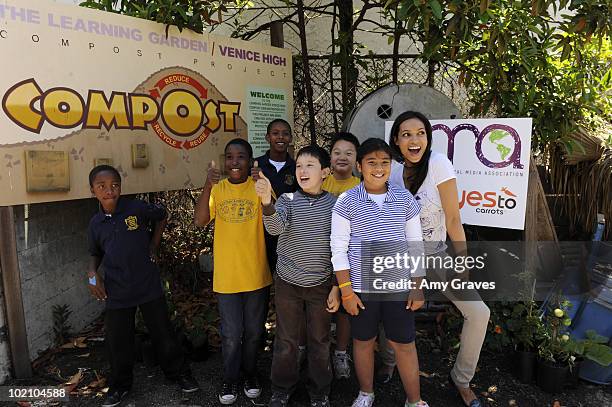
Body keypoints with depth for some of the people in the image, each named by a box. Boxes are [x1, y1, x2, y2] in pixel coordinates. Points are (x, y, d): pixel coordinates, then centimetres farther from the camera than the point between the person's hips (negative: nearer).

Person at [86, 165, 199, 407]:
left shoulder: (137, 208, -9)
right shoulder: (96, 223, 0)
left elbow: (161, 216, 9)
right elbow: (95, 253, 15)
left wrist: (153, 246, 3)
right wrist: (92, 274, -4)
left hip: (148, 286, -2)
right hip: (116, 292, 2)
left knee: (163, 334, 10)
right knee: (118, 341, 11)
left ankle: (179, 373, 30)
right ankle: (120, 384, 34)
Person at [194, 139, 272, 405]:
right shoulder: (216, 188, -1)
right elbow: (200, 221, -14)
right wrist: (208, 186, -25)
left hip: (257, 276, 0)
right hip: (226, 277, 0)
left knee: (254, 332, 16)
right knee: (231, 335, 11)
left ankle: (250, 373, 40)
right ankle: (230, 379, 33)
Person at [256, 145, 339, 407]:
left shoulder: (334, 204, -5)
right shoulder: (287, 200, -6)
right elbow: (275, 228, -26)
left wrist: (337, 286, -2)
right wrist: (266, 202, -46)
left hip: (321, 284, 0)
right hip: (287, 283, 0)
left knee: (320, 342, 15)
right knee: (286, 341, 14)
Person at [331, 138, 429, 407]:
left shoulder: (405, 199, -1)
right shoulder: (347, 201, -7)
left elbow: (415, 245, 4)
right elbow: (338, 248, -6)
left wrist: (417, 287, 2)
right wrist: (346, 291, -9)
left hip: (398, 286, 1)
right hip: (361, 288, -1)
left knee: (404, 344, 11)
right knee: (363, 341, 16)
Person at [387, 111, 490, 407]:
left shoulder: (438, 163, -15)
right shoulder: (393, 170, -4)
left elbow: (453, 218, -14)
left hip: (435, 255, -1)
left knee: (479, 313, -10)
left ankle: (461, 380, 14)